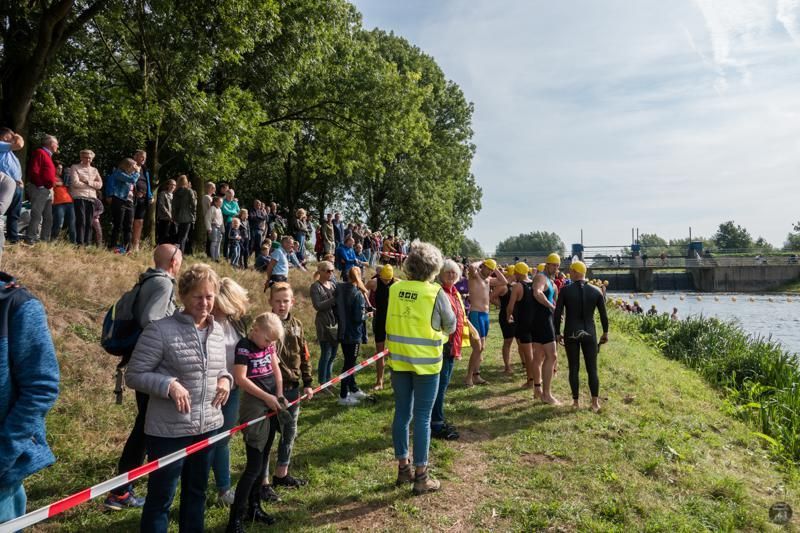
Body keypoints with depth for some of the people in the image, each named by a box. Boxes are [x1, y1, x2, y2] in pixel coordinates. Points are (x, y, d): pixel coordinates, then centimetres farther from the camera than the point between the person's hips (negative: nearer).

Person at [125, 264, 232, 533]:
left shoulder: (217, 331, 5)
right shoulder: (160, 330, -15)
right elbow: (133, 375, -13)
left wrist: (225, 378, -3)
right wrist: (169, 384, -26)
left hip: (208, 427, 6)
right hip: (169, 431, -6)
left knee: (196, 491, 22)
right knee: (160, 497, 8)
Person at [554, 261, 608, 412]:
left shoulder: (565, 290, -6)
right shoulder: (596, 291, -1)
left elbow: (557, 314, -6)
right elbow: (603, 315, 3)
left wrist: (557, 333, 4)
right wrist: (605, 333, 15)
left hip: (571, 334, -1)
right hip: (589, 333, 1)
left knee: (574, 368, 8)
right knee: (592, 369, 7)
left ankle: (576, 401, 14)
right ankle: (595, 402, 6)